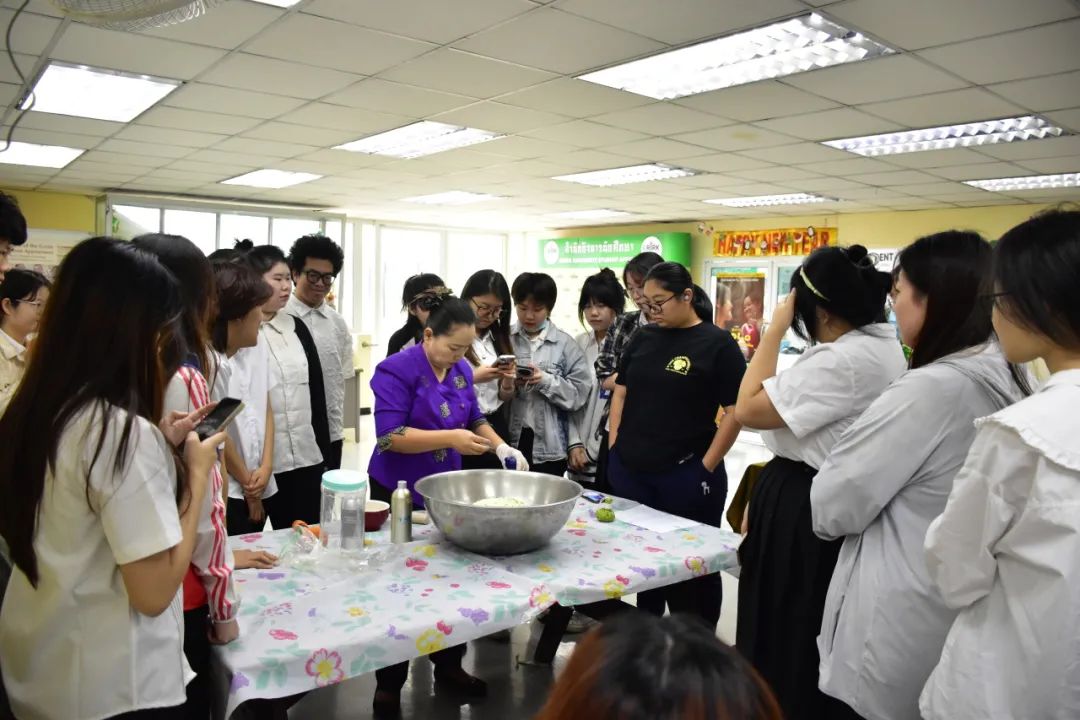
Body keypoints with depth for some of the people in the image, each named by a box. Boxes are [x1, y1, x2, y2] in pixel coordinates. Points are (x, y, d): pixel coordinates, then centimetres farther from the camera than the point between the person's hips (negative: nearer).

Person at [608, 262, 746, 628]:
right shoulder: (642, 339, 9)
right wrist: (615, 448, 6)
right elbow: (621, 394, 15)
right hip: (630, 471, 5)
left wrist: (706, 467, -11)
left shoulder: (717, 344, -7)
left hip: (685, 476, -5)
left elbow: (736, 411, -9)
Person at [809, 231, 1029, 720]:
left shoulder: (930, 389, -24)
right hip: (961, 620, 8)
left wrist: (828, 510, 4)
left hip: (898, 634, -8)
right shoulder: (1003, 382, 2)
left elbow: (833, 504, -16)